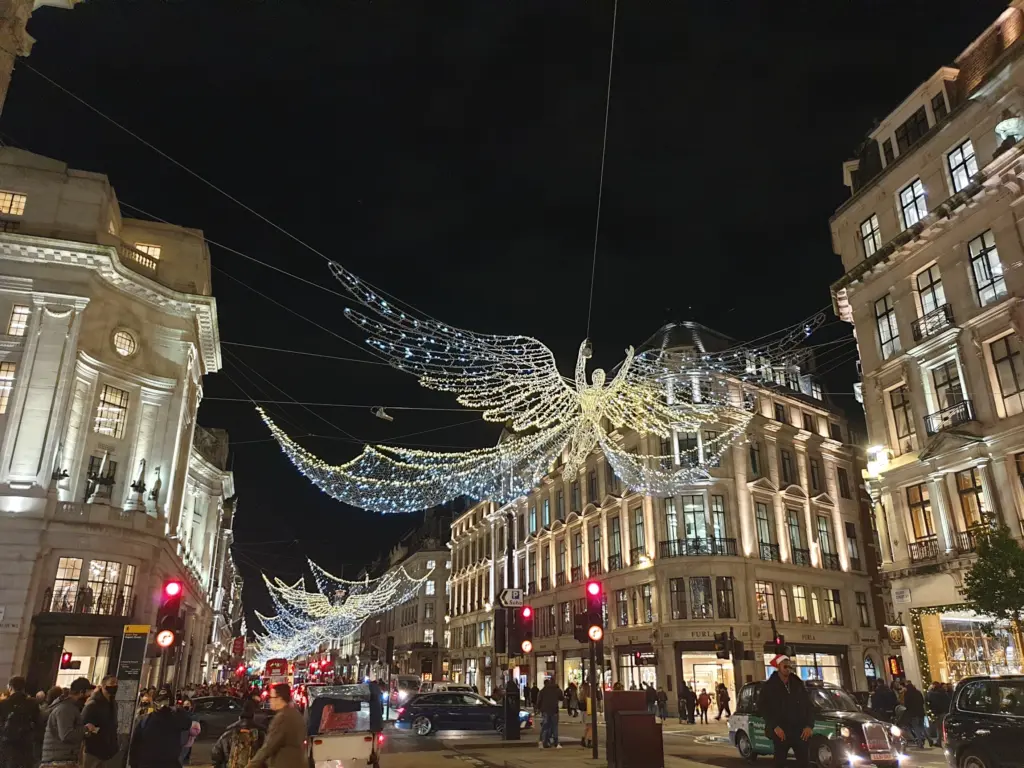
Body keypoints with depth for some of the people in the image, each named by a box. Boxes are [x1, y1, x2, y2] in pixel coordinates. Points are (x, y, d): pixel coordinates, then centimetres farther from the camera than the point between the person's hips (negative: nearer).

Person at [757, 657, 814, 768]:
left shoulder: (798, 684, 11)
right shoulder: (769, 686, -1)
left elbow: (808, 705, 11)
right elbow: (762, 707, -7)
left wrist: (809, 725, -3)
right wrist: (775, 726, -16)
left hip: (800, 731, 3)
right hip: (781, 732, -3)